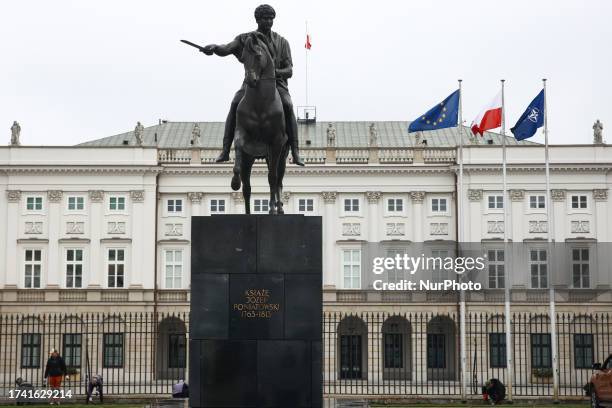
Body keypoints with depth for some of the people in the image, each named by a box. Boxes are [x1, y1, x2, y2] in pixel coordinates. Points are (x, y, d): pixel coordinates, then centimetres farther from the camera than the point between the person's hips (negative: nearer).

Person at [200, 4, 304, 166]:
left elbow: (289, 71, -2)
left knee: (287, 106, -31)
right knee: (236, 104, -29)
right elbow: (225, 50, -13)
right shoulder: (245, 39, 4)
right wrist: (213, 47, -37)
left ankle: (295, 153, -32)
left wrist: (275, 72, -25)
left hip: (276, 83, 0)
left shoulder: (282, 42, 3)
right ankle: (225, 151, -27)